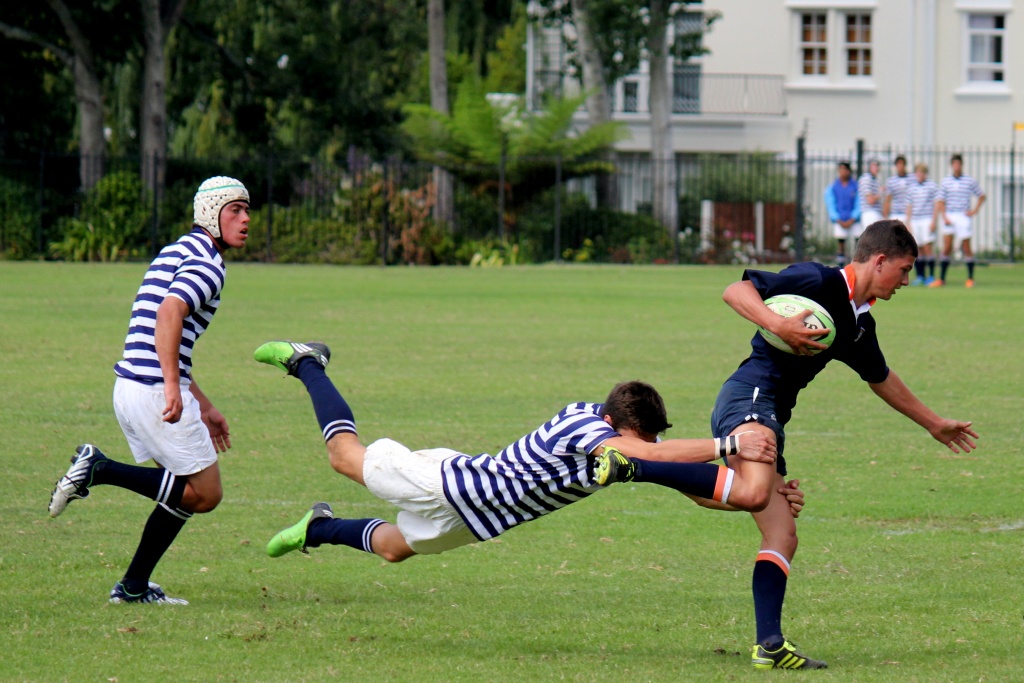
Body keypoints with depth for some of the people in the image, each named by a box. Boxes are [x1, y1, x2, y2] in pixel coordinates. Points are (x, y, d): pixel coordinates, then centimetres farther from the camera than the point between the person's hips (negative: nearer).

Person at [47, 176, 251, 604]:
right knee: (205, 494, -3)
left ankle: (134, 586, 14)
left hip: (129, 387, 10)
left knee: (185, 491, 18)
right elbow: (169, 313, -26)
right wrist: (173, 387, -31)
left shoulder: (178, 253, 23)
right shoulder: (207, 262, -8)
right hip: (155, 390, -10)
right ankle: (100, 470, -7)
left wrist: (204, 407, 32)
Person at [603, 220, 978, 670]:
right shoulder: (817, 282, -1)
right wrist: (779, 325, -24)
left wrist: (935, 425, 54)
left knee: (783, 537, 4)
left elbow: (882, 379, 44)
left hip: (771, 415, 10)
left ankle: (769, 644, -1)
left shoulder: (859, 322, 26)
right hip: (749, 397, -10)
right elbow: (735, 292, -7)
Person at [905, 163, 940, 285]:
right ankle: (920, 276, 9)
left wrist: (933, 221, -7)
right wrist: (908, 223, 12)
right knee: (918, 249, 3)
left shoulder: (932, 186, 1)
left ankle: (931, 276, -5)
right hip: (915, 221, 4)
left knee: (927, 247, -10)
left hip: (927, 219, -4)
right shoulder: (911, 188, 13)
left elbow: (936, 205, -1)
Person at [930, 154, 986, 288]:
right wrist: (944, 217, -7)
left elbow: (981, 196, 14)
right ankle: (941, 279, 1)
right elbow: (941, 201, 5)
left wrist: (975, 210, 1)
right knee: (946, 249, -3)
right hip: (949, 217, 1)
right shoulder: (945, 181, 6)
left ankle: (970, 278, 7)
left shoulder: (970, 181, 3)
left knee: (966, 249, -1)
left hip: (964, 217, -1)